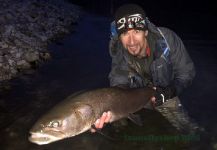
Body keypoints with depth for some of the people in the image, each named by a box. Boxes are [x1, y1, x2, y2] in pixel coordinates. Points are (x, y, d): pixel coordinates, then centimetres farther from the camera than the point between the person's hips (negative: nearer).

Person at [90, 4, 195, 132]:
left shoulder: (167, 39, -32)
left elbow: (187, 73, -21)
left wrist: (169, 92, -39)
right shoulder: (119, 52, -27)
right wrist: (108, 109, -52)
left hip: (167, 98, -1)